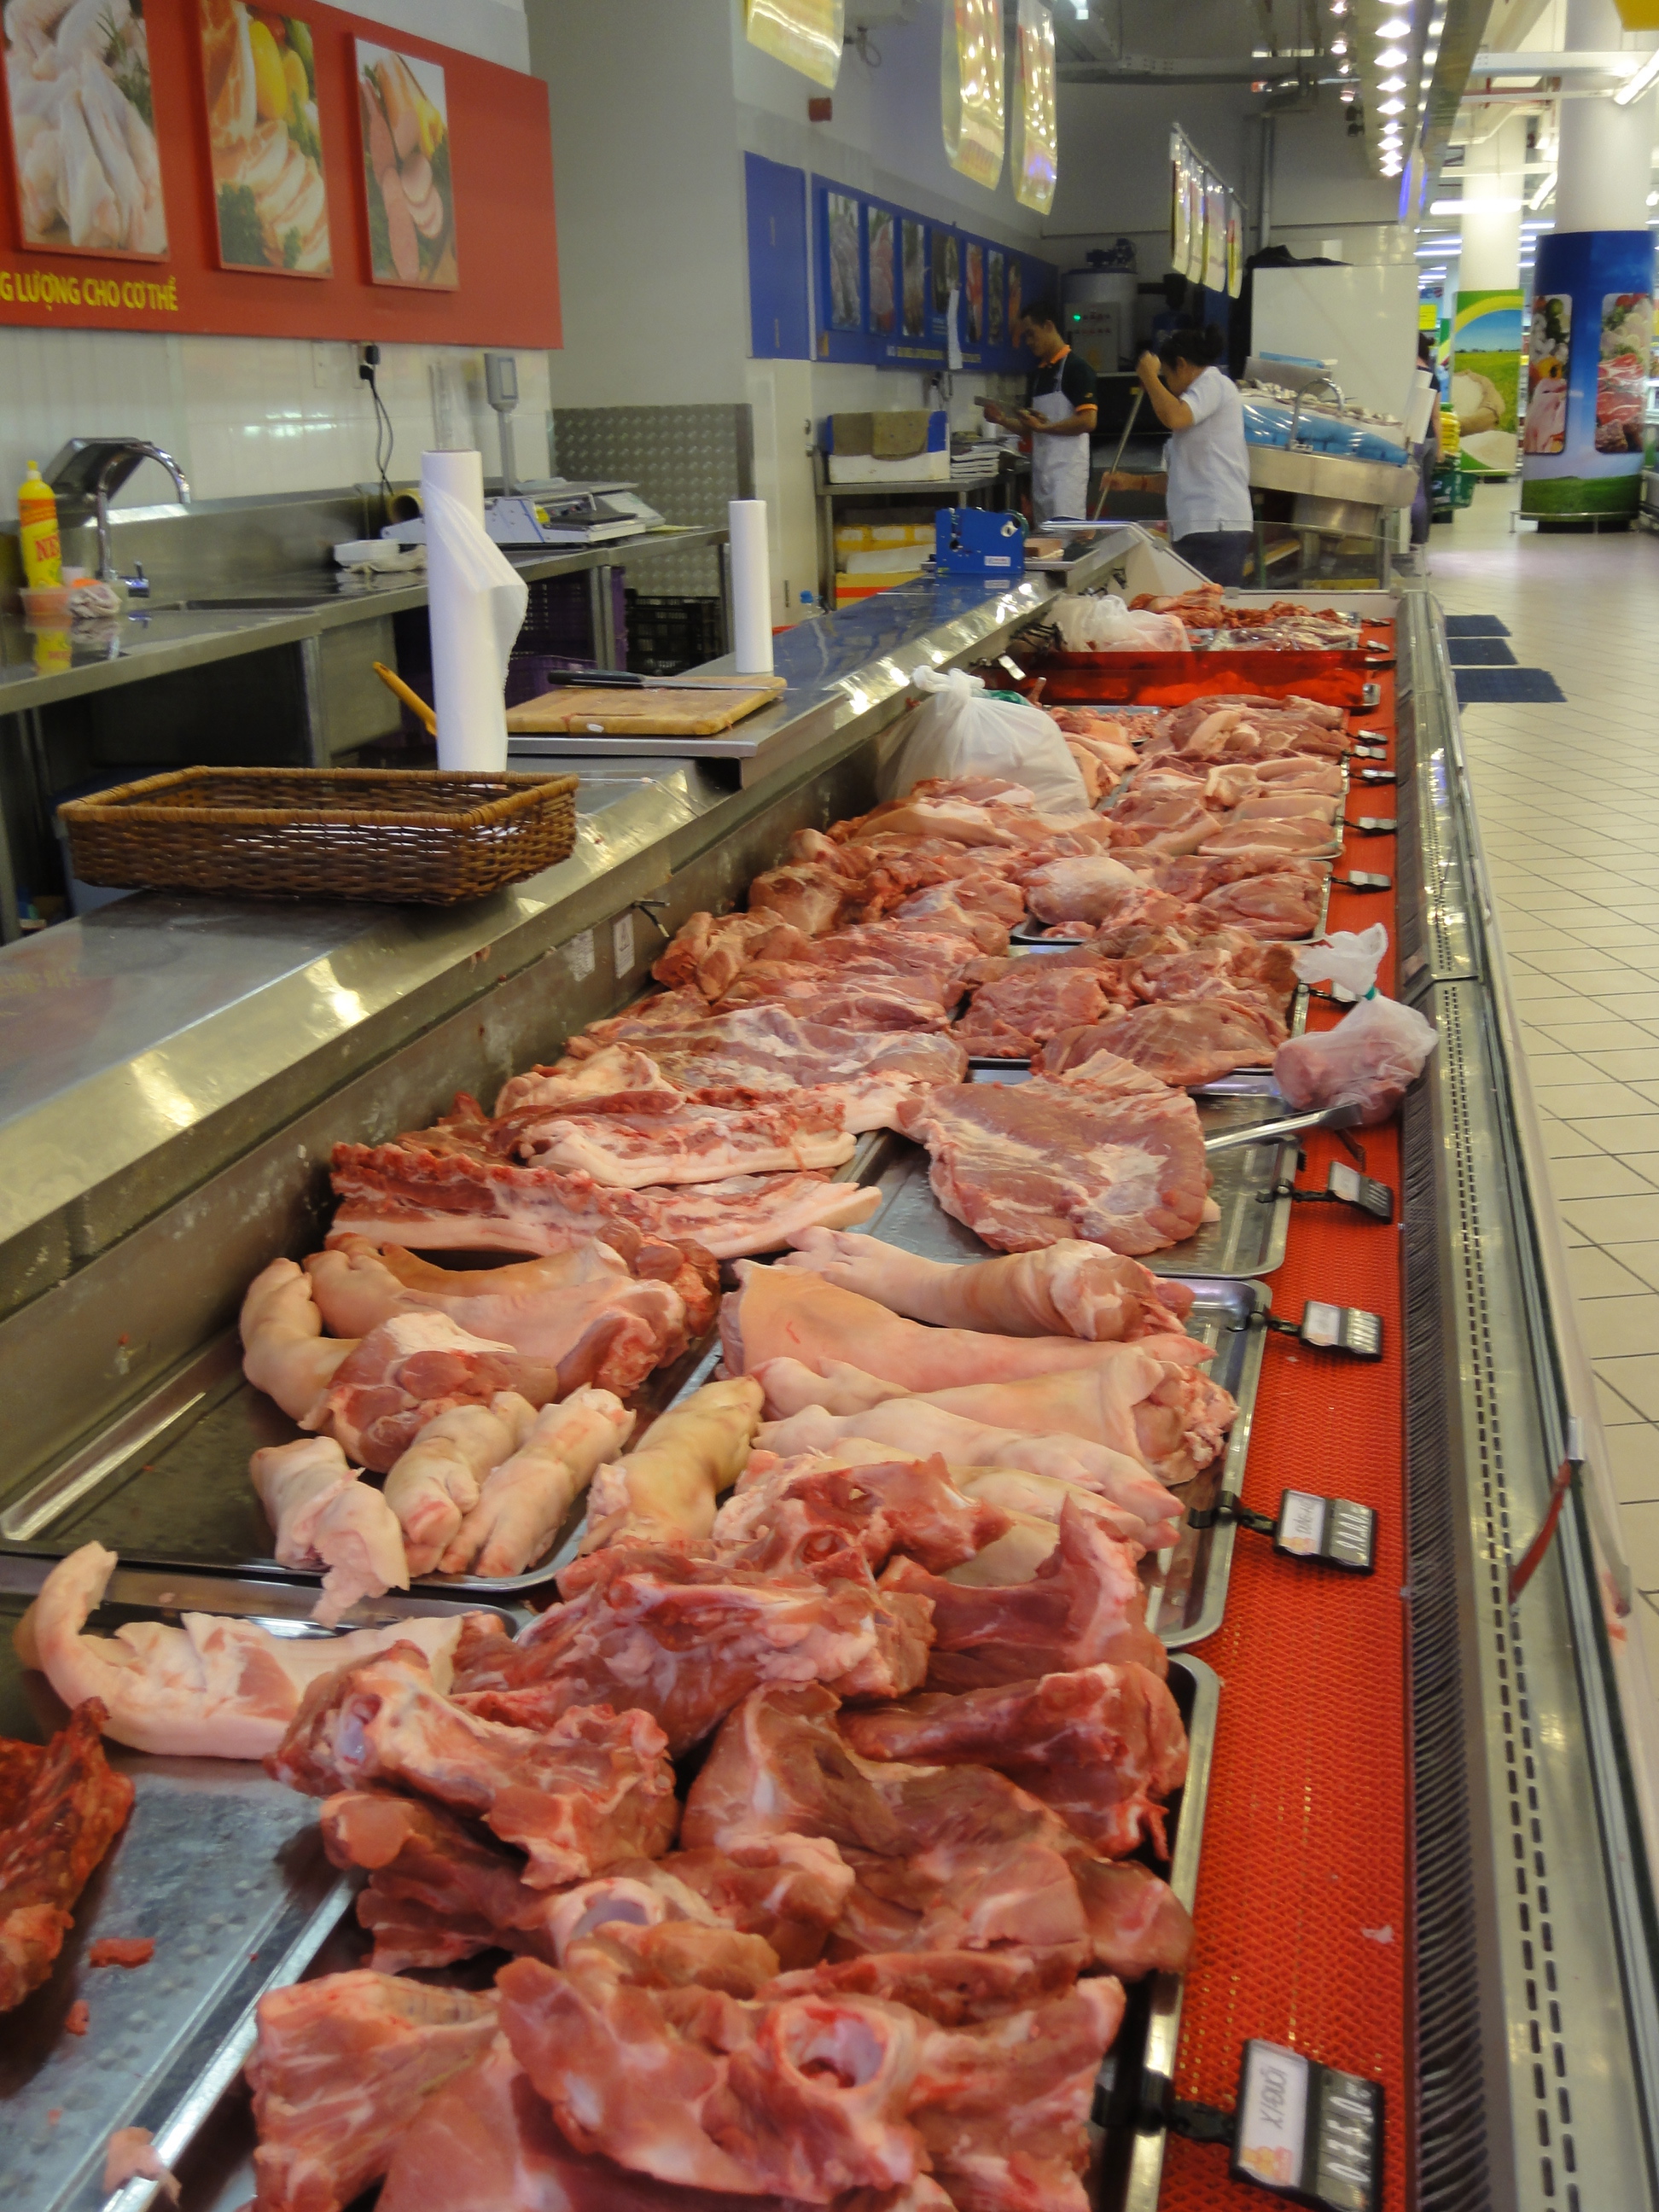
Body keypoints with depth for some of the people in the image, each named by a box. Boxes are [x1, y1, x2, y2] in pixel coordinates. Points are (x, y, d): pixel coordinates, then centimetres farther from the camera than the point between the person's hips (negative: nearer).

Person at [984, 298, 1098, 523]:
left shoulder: (1076, 367, -6)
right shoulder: (1039, 373, 18)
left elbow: (1088, 420, -15)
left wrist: (1044, 427, -16)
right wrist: (1004, 420, 3)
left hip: (1067, 469, -8)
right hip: (1041, 469, 8)